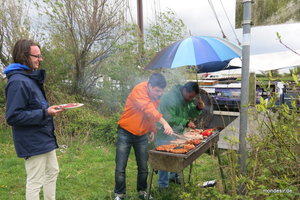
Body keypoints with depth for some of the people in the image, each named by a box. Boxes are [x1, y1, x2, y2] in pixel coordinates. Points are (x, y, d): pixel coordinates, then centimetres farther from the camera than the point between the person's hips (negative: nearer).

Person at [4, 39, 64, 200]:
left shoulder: (31, 78, 12)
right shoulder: (17, 81, -20)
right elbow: (13, 116, -24)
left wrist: (49, 109, 7)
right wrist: (45, 113, -24)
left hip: (45, 139, 10)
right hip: (33, 142, -10)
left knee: (52, 172, 21)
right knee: (35, 182, 2)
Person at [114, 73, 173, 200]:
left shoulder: (156, 95, 1)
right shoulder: (139, 90, -22)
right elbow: (148, 109, -38)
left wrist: (152, 130, 7)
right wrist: (164, 123, -47)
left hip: (142, 136, 6)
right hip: (126, 133, -5)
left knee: (143, 167, 9)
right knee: (120, 168, 0)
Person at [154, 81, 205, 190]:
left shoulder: (187, 98, 1)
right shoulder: (170, 98, -27)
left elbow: (190, 114, 9)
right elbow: (169, 119, -30)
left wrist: (198, 108, -10)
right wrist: (186, 123, -34)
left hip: (178, 133, 8)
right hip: (165, 133, -8)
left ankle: (173, 175, 42)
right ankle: (163, 185, 14)